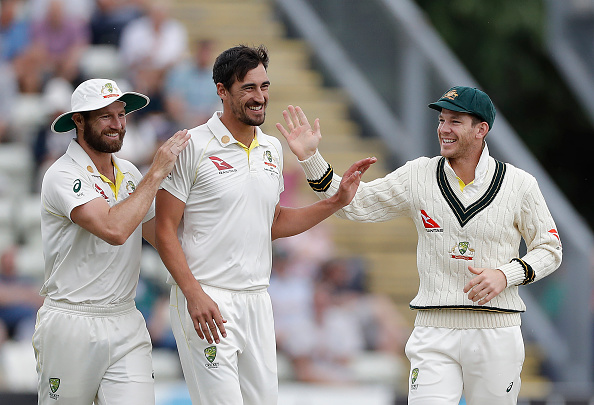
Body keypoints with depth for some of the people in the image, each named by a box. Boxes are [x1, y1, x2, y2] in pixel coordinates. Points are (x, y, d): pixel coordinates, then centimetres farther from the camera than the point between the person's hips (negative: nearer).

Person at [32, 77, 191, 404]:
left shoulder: (129, 173, 11)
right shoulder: (64, 176, -12)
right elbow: (114, 230, -26)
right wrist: (156, 173, -19)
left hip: (126, 325, 5)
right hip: (72, 325, -5)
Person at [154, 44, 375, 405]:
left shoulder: (272, 149, 13)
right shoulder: (192, 147, -8)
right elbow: (165, 230, -9)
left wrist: (337, 202, 12)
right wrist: (194, 294, -19)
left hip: (257, 300, 7)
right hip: (205, 300, -7)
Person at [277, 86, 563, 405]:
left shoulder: (519, 184, 0)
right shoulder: (419, 176, 4)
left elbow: (549, 249, 8)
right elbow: (354, 204, 6)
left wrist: (506, 274, -10)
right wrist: (310, 157, -5)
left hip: (496, 334, 0)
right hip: (434, 333, 0)